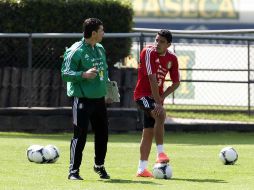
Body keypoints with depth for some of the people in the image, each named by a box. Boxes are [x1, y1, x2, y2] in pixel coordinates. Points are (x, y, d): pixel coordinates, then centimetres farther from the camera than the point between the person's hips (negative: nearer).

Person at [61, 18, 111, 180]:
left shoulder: (100, 49, 12)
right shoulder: (76, 51, -12)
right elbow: (65, 74, -14)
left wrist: (106, 88, 16)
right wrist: (83, 75, -26)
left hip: (99, 99, 7)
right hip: (83, 99, -7)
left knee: (102, 134, 13)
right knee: (80, 136, -8)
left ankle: (99, 166, 32)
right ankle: (74, 171, -1)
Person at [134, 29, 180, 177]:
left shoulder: (172, 58, 1)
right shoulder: (148, 52, -17)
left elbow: (176, 83, 8)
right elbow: (152, 79, -22)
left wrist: (162, 97, -6)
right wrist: (158, 102, -25)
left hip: (156, 96, 6)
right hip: (143, 94, -6)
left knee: (149, 132, 8)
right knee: (160, 114, -32)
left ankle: (142, 169, 13)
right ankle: (160, 153, -28)